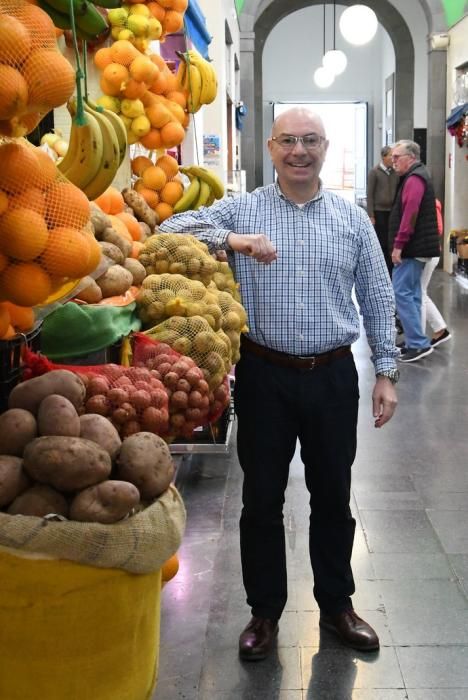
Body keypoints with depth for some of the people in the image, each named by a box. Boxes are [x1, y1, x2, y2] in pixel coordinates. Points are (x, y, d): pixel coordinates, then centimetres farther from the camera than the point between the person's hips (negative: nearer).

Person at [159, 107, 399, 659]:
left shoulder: (353, 219, 6)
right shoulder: (241, 209, 1)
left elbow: (377, 299, 8)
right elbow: (171, 229, -9)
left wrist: (386, 371, 4)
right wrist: (231, 240, -24)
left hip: (333, 376, 2)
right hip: (265, 375, -1)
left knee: (333, 496, 13)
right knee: (262, 499, 9)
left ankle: (337, 604, 33)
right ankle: (265, 610, 27)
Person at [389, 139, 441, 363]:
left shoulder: (414, 179, -14)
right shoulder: (415, 177, 19)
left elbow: (410, 214, -23)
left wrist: (398, 244, -22)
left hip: (413, 247, -11)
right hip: (417, 247, 11)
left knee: (401, 293, -10)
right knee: (412, 293, 12)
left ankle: (419, 344, -9)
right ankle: (415, 342, 17)